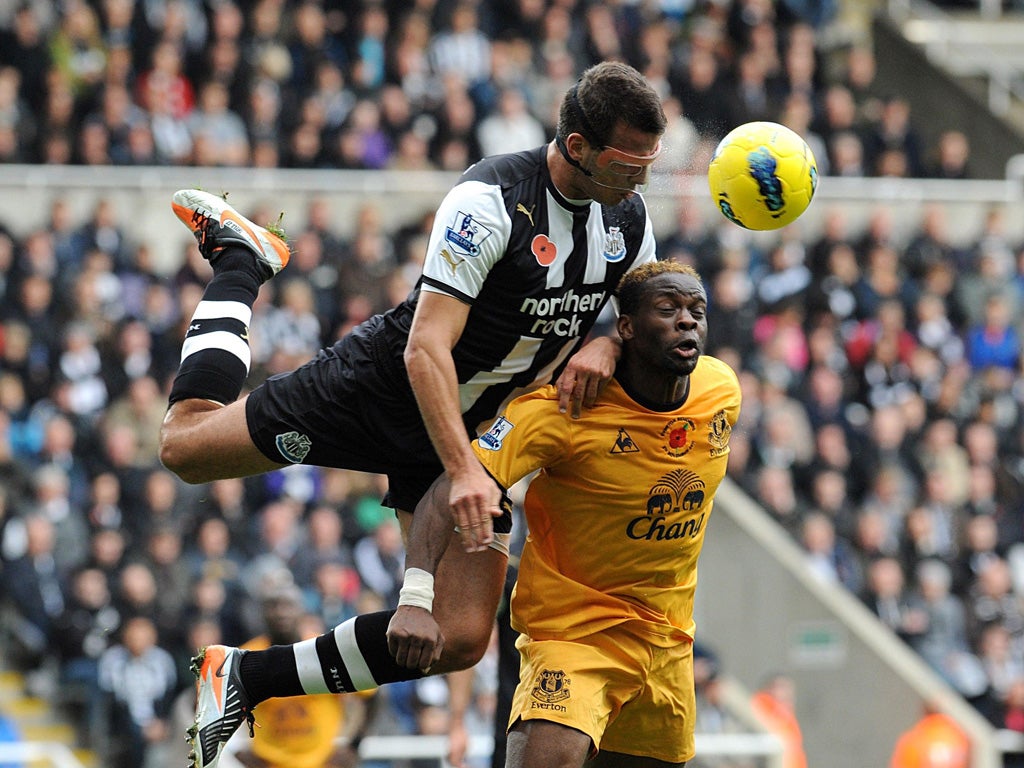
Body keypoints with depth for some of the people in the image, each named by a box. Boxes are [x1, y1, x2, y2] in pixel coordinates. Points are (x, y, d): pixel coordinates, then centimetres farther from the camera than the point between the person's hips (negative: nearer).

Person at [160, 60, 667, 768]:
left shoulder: (630, 217, -6)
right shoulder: (490, 200, -28)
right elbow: (427, 349, -32)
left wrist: (606, 346, -14)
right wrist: (462, 470, -41)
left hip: (478, 426, 5)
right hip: (383, 387, -5)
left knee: (462, 640, -9)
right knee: (186, 445, 8)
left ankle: (248, 678, 5)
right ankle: (240, 260, 31)